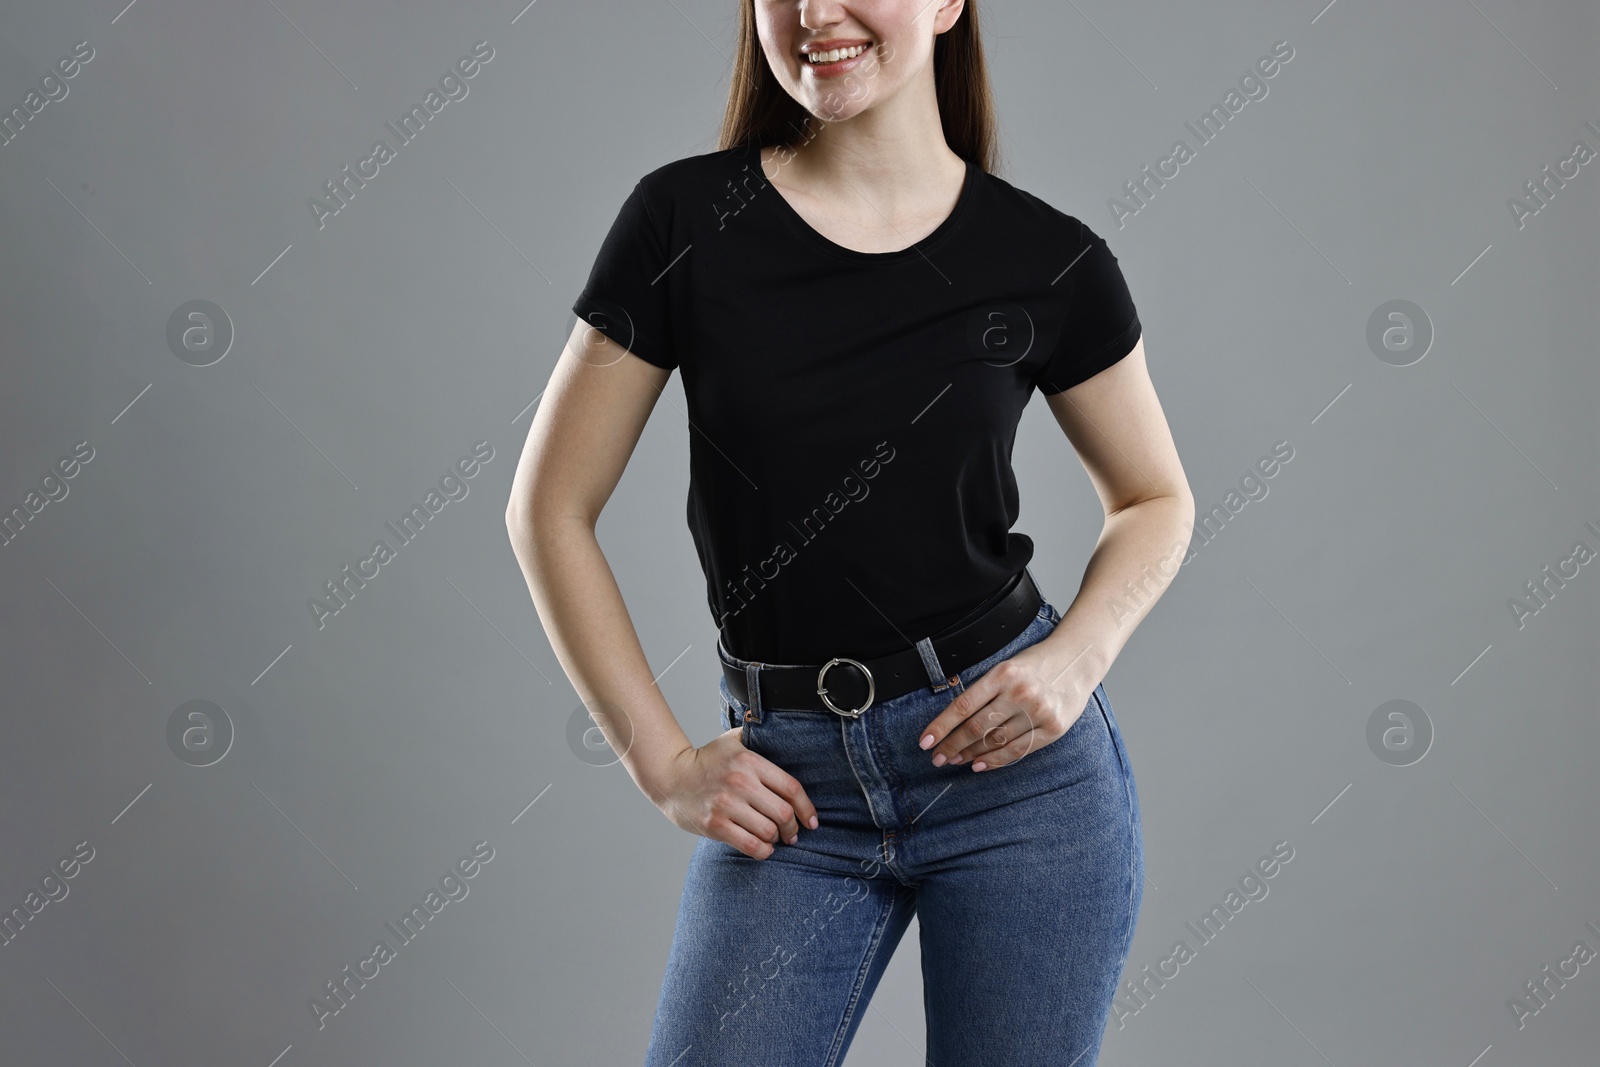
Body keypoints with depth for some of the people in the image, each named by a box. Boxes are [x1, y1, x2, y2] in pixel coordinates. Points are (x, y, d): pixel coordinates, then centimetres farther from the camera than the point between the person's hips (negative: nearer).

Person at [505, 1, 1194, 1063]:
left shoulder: (1051, 261, -1)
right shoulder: (687, 219, -3)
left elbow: (1156, 500, 13)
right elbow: (550, 510, 1)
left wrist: (1078, 657, -6)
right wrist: (664, 762, -2)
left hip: (1019, 756, 0)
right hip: (794, 794, 0)